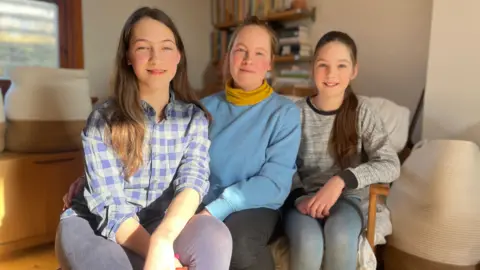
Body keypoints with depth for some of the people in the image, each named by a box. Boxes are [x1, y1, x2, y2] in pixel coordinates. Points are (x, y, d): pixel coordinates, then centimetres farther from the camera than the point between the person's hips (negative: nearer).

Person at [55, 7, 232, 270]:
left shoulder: (194, 118, -3)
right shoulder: (102, 120, -10)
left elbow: (192, 182, -18)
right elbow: (110, 205, -16)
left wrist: (162, 239, -38)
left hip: (165, 227, 1)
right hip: (97, 227, 0)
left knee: (214, 234, -30)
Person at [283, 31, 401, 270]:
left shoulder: (361, 112, -2)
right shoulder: (296, 113, -3)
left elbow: (391, 165, -10)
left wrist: (341, 180, -24)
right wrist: (298, 199, -20)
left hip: (345, 198, 1)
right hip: (303, 198, 0)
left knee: (340, 237, -34)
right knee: (308, 243, -32)